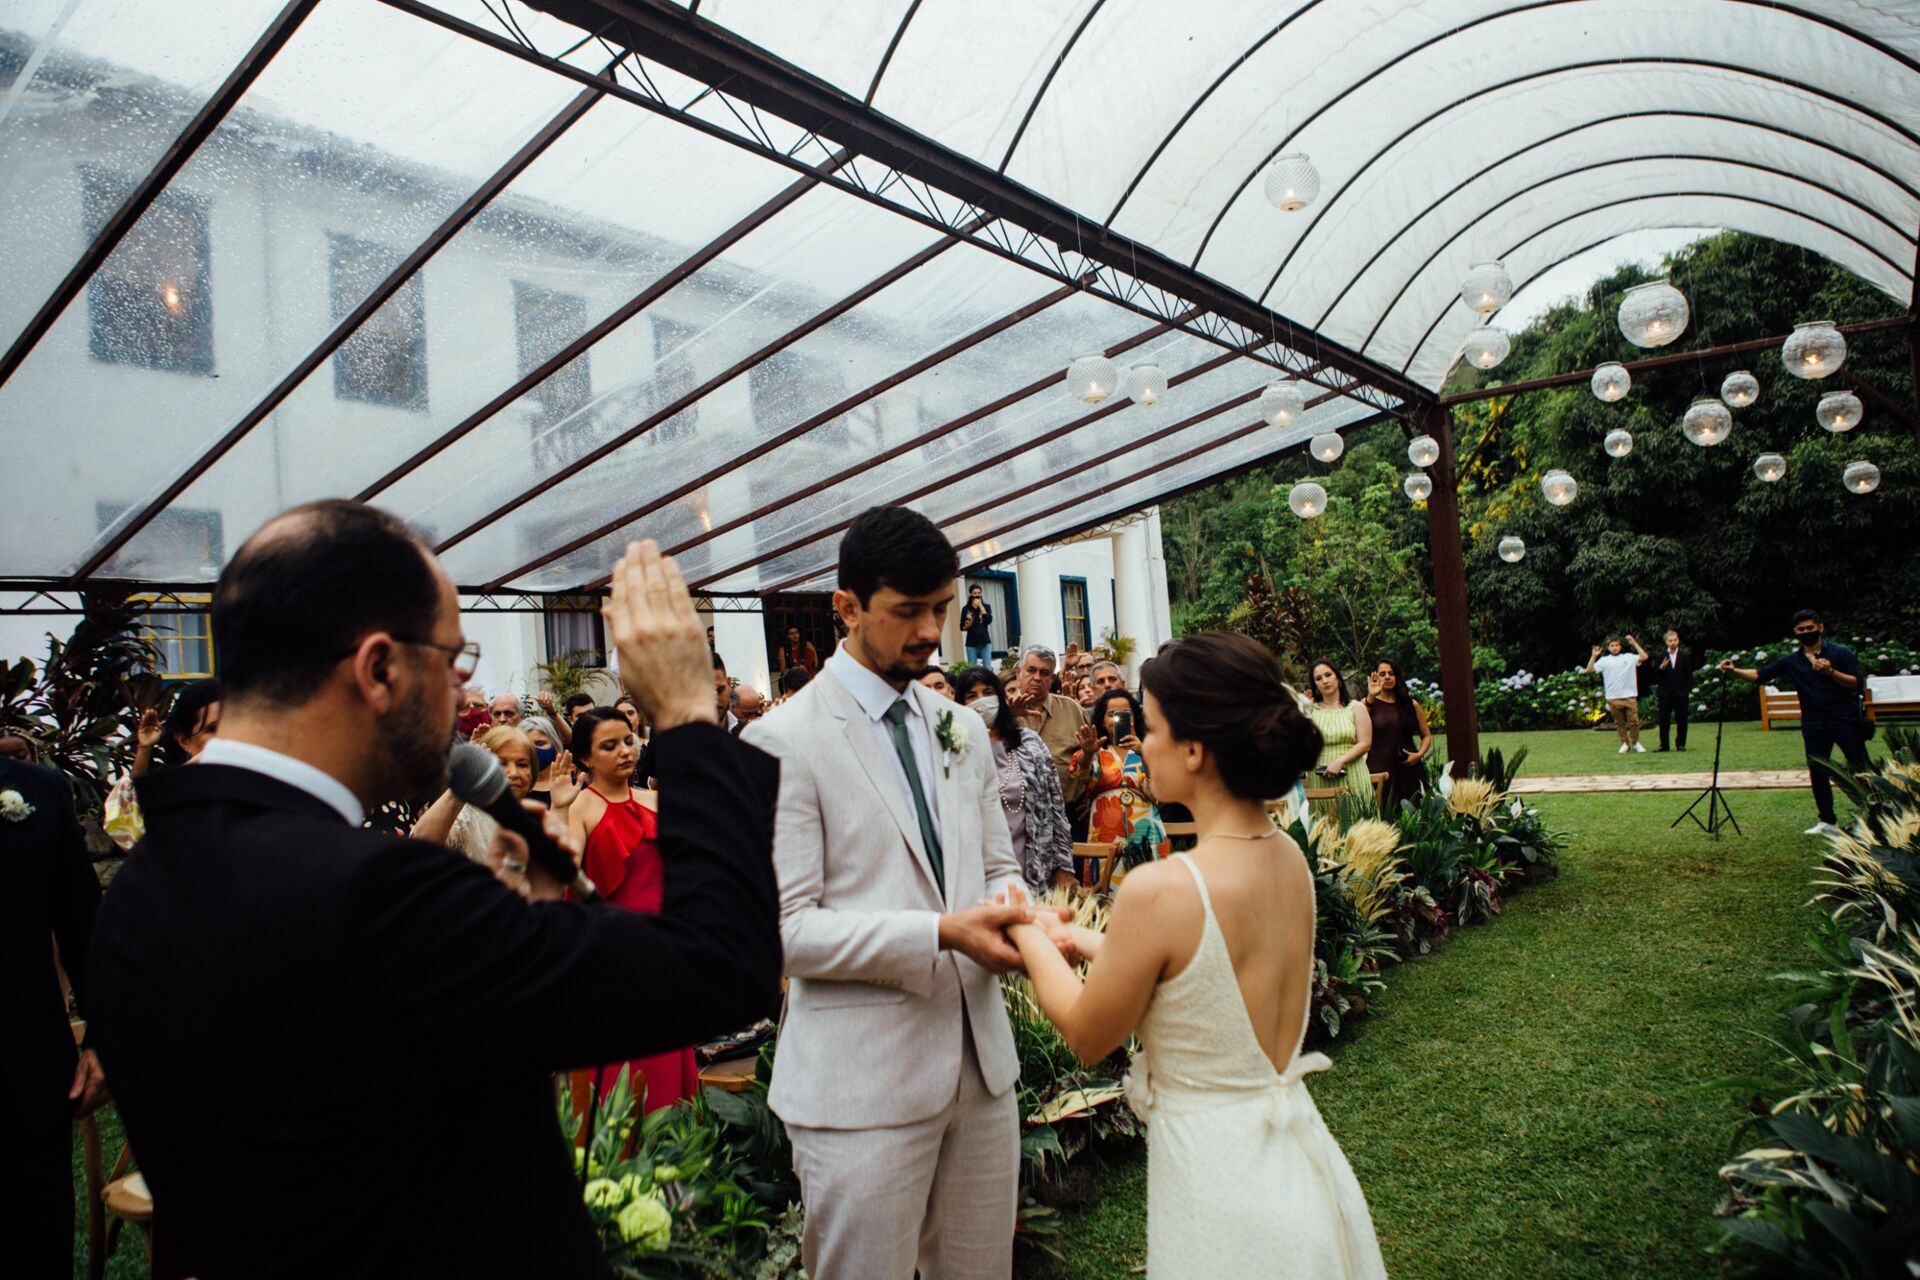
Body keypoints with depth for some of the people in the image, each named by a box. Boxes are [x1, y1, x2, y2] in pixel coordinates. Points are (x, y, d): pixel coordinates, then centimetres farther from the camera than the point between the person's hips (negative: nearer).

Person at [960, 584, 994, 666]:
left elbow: (989, 620, -12)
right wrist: (967, 626, -15)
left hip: (985, 642, 0)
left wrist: (981, 606, -11)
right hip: (971, 644, 0)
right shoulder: (966, 609, 4)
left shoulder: (986, 607, 5)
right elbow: (961, 627, 7)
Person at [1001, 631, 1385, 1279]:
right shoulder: (1289, 859, -5)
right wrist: (1088, 941, 17)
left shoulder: (1160, 889, -27)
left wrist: (1029, 936, 5)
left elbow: (1088, 1036, -11)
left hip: (1222, 1184, -7)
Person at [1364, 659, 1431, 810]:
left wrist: (1419, 754, -3)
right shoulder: (1369, 704, 7)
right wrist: (1370, 697, -20)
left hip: (1409, 770, 2)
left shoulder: (1411, 704, 12)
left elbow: (1426, 736, 17)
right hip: (1379, 771, -2)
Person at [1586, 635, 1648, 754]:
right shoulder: (1604, 661, 5)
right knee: (1619, 723, 9)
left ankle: (1635, 743, 16)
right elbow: (1589, 670, 0)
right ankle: (1625, 743, 20)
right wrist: (1594, 656, -9)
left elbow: (1644, 657, -4)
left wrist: (1634, 643, -3)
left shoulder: (1629, 657, 6)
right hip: (1613, 698, 1)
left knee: (1633, 721, 2)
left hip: (1629, 696, -1)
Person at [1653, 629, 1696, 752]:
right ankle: (1663, 744, 7)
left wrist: (1689, 691, -2)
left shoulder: (1685, 655, 3)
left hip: (1681, 692, 0)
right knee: (1664, 720, 2)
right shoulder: (1661, 655, 3)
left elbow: (1689, 675, 5)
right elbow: (1655, 675, 1)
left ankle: (1681, 743, 13)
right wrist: (1661, 667, -19)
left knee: (1681, 719, 3)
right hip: (1665, 693, 0)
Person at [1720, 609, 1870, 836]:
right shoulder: (1791, 661, 9)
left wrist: (1831, 673, -21)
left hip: (1845, 720, -4)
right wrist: (1734, 670, -14)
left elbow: (1858, 684, -7)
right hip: (1813, 724, 4)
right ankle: (1828, 822, 15)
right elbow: (1759, 675, 3)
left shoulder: (1841, 654, 0)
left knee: (1860, 770, -3)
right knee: (1818, 773, 5)